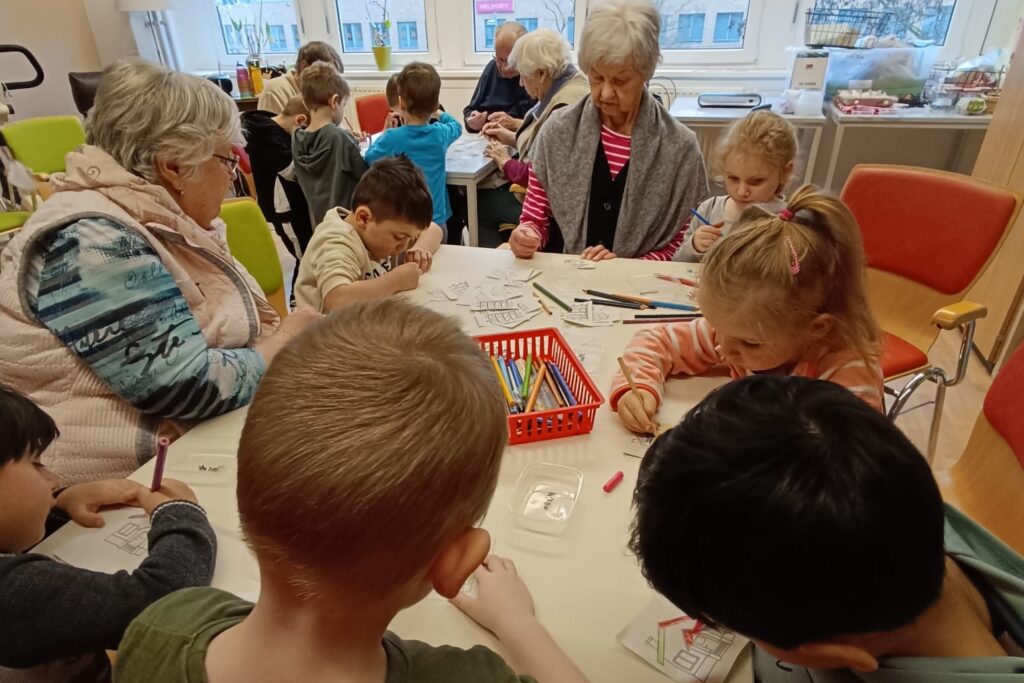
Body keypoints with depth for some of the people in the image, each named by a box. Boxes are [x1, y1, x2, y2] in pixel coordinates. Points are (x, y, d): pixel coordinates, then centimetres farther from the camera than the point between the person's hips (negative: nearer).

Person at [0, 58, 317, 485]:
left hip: (203, 439, 8)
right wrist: (287, 343, -13)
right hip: (126, 480, -8)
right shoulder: (93, 243, -23)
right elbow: (190, 387, -28)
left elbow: (230, 323, 8)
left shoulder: (166, 222, 4)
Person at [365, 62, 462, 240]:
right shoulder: (440, 134, -5)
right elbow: (456, 126, 20)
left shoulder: (391, 138, -14)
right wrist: (439, 114, 36)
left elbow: (370, 158, 5)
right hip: (437, 222, 2)